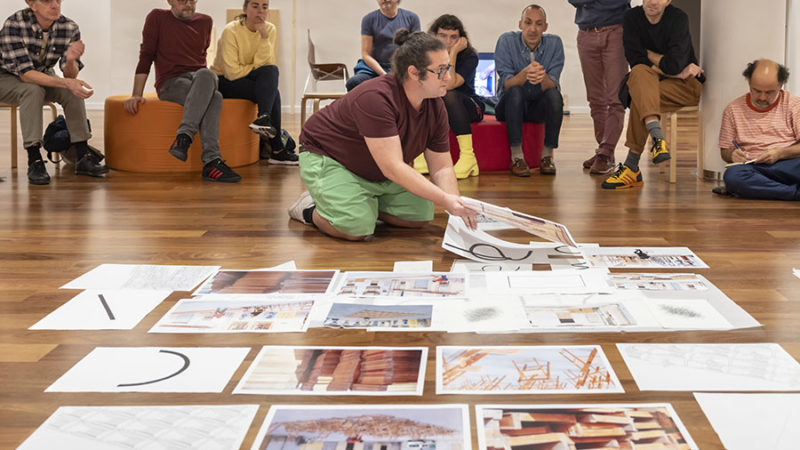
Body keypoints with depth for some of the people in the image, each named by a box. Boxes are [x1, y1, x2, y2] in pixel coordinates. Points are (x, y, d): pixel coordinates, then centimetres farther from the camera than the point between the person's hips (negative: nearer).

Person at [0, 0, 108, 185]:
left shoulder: (69, 27, -18)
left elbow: (70, 76, -15)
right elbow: (25, 73, -33)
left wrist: (70, 61, -40)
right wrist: (67, 83, -45)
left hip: (42, 76, 4)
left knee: (73, 92, -23)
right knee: (33, 90, -34)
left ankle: (83, 156, -19)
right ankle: (34, 160, -34)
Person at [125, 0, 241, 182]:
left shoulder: (205, 22, 16)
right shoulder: (157, 18, 4)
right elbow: (146, 57, 0)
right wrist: (136, 95, -7)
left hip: (200, 79, 4)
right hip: (170, 84, -4)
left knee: (206, 75, -38)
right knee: (213, 98, -37)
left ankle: (183, 137, -47)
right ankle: (211, 162, -47)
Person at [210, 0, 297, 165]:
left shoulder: (270, 30, -3)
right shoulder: (231, 31, -18)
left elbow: (268, 64, -16)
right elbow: (232, 72, -24)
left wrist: (264, 37, -25)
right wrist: (258, 68, -13)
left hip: (249, 78, 5)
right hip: (224, 82, -5)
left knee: (271, 71, -27)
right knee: (272, 92, -26)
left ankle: (263, 119, -34)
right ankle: (276, 149, -28)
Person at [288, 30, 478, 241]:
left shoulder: (435, 107, -10)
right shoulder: (375, 97, -35)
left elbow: (441, 167, -7)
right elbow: (392, 167, -39)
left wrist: (456, 205, -27)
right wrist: (445, 200, -43)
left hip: (378, 173, 8)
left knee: (421, 215, -2)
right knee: (357, 227, -26)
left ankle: (365, 202, 17)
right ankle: (311, 208, 3)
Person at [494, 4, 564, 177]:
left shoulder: (554, 43, -9)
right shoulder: (506, 41, -13)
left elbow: (552, 85, -18)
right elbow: (506, 84, -21)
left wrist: (542, 77, -43)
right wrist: (525, 74, -43)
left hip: (540, 108, 1)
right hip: (510, 106, -1)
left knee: (554, 94, -29)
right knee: (515, 92, -33)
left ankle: (547, 156, -17)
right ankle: (517, 157, -27)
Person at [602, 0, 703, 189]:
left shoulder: (678, 18, -12)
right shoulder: (632, 17, 0)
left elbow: (674, 65, -22)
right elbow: (636, 61, -11)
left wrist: (648, 53, -7)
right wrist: (677, 73, -14)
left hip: (688, 85, -4)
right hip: (653, 82, 4)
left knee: (641, 96, -30)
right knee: (639, 73, -31)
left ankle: (631, 166, -32)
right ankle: (658, 138, -46)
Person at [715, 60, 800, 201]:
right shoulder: (733, 109, 13)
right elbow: (725, 151, 15)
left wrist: (780, 153, -15)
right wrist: (732, 155, -8)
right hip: (752, 167, 2)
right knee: (732, 175, -37)